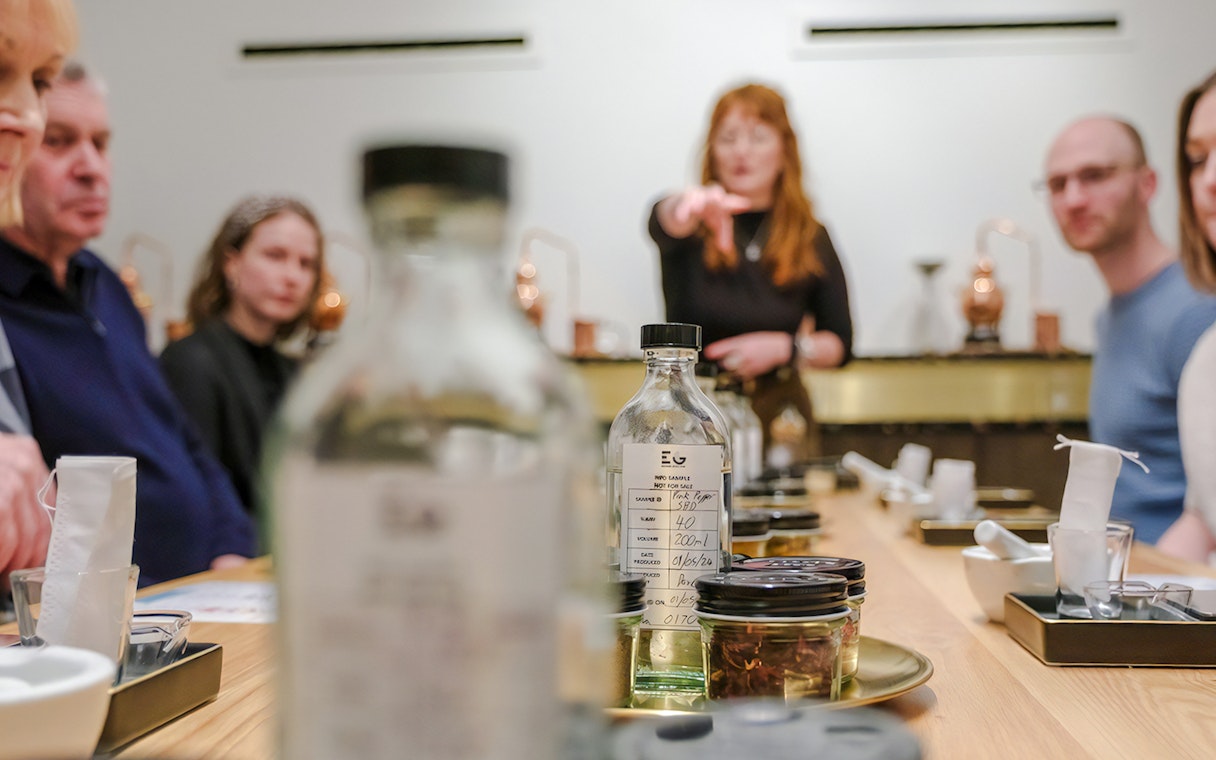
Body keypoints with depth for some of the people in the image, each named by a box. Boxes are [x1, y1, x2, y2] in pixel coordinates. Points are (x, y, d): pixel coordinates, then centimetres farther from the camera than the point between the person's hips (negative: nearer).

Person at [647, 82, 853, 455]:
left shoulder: (812, 238, 4)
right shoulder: (691, 229, -2)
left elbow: (840, 344, 6)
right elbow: (664, 219, -28)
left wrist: (785, 347, -13)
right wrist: (692, 203, -51)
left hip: (778, 416, 2)